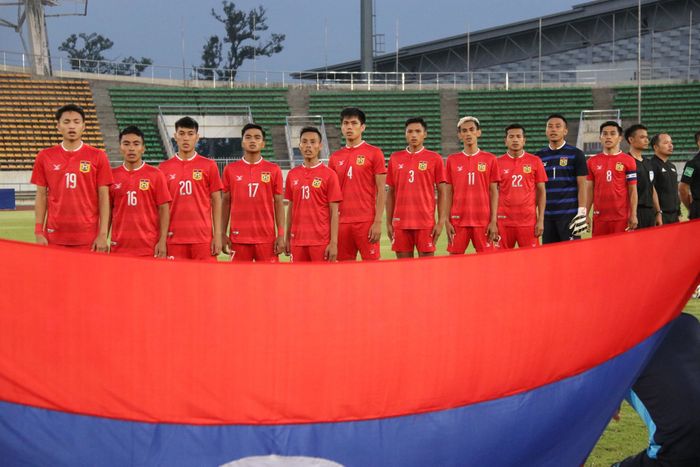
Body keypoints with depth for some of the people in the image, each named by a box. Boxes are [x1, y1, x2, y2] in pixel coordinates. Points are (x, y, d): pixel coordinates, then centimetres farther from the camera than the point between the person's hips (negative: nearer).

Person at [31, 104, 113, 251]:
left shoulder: (98, 156, 1)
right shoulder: (44, 157, 6)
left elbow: (104, 198, 0)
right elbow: (41, 196, 8)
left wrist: (103, 235, -7)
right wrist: (38, 233, 0)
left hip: (88, 238, -1)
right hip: (54, 237, 1)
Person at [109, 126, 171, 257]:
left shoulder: (156, 175, 1)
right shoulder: (112, 175, 7)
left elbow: (164, 209, 0)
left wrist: (162, 242, -7)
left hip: (149, 247, -2)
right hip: (119, 246, 2)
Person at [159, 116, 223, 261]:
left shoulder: (209, 166, 4)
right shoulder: (164, 168, 7)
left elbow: (216, 201, 5)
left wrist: (218, 235, -2)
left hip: (203, 238, -1)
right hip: (174, 238, 1)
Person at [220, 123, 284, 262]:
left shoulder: (273, 170, 3)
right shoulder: (230, 169, 6)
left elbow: (279, 204, 4)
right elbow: (226, 202, 9)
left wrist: (281, 235, -3)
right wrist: (222, 234, 3)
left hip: (267, 237, 0)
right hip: (238, 237, 1)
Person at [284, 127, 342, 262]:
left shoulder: (329, 174, -2)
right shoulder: (292, 174, 10)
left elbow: (334, 212, -4)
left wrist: (334, 242, -10)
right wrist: (287, 238, 13)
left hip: (321, 241, -4)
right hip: (297, 240, 4)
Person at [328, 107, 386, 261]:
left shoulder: (374, 153, 0)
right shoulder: (335, 157, 12)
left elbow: (381, 190, -3)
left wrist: (378, 222, -10)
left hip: (367, 221, -4)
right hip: (342, 223, 4)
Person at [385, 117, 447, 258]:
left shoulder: (434, 158, 2)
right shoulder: (395, 158, 10)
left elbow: (442, 192, 2)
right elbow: (391, 192, 13)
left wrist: (441, 221, -5)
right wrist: (388, 222, 8)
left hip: (426, 222, -2)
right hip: (400, 222, 2)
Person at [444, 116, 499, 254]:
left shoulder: (490, 159, 4)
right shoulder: (452, 160, 7)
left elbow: (494, 192, 4)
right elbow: (448, 193, 8)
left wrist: (493, 221, -4)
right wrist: (447, 221, 0)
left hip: (483, 221, -1)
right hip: (458, 220, 1)